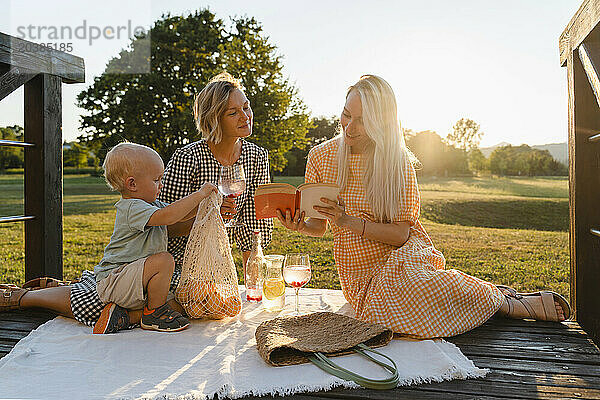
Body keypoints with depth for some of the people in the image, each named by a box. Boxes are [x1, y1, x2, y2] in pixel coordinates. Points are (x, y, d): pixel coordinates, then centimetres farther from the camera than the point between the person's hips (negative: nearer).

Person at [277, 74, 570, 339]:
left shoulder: (398, 160, -6)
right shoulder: (320, 157, 0)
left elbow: (402, 233, -10)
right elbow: (318, 226, 7)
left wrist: (352, 223, -23)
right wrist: (300, 226, -15)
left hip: (405, 255, -2)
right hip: (361, 278, 3)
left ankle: (503, 301, -11)